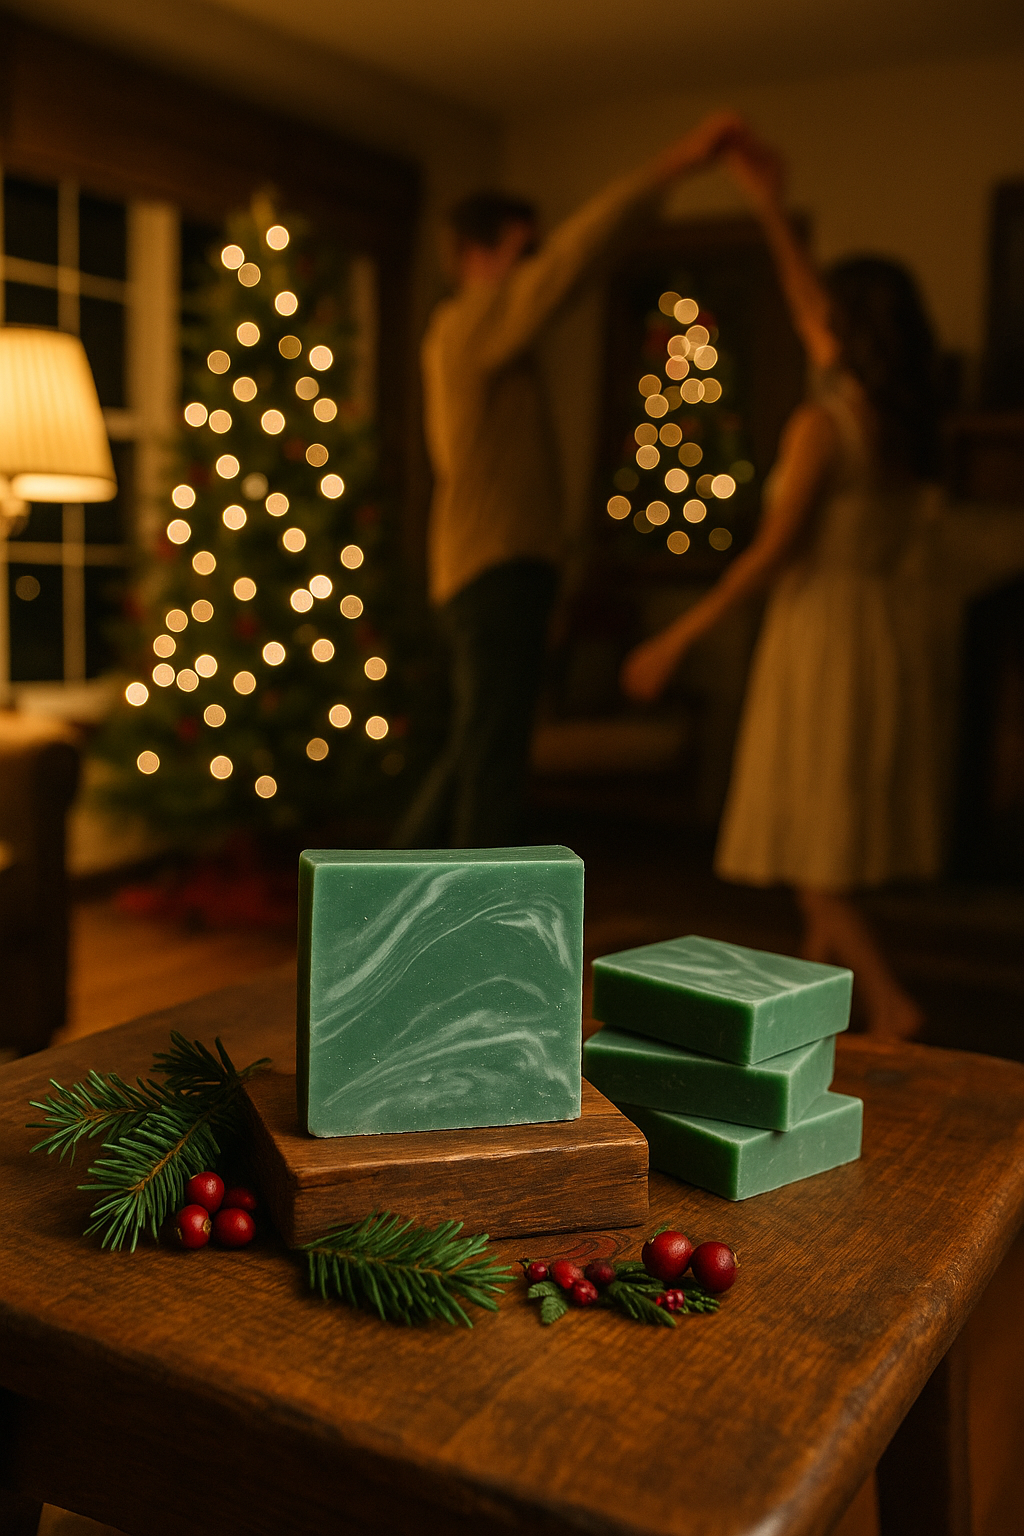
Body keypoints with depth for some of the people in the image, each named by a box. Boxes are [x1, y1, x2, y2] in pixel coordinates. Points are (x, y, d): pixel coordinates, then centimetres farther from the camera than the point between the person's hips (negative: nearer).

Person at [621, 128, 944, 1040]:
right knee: (845, 821, 16)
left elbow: (772, 554, -18)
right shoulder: (904, 415, 7)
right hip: (894, 632, 8)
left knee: (809, 840, 1)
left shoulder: (823, 424, -15)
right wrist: (771, 209, 22)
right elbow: (817, 313, 18)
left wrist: (677, 642, -13)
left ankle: (890, 1004, -6)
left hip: (824, 629, -8)